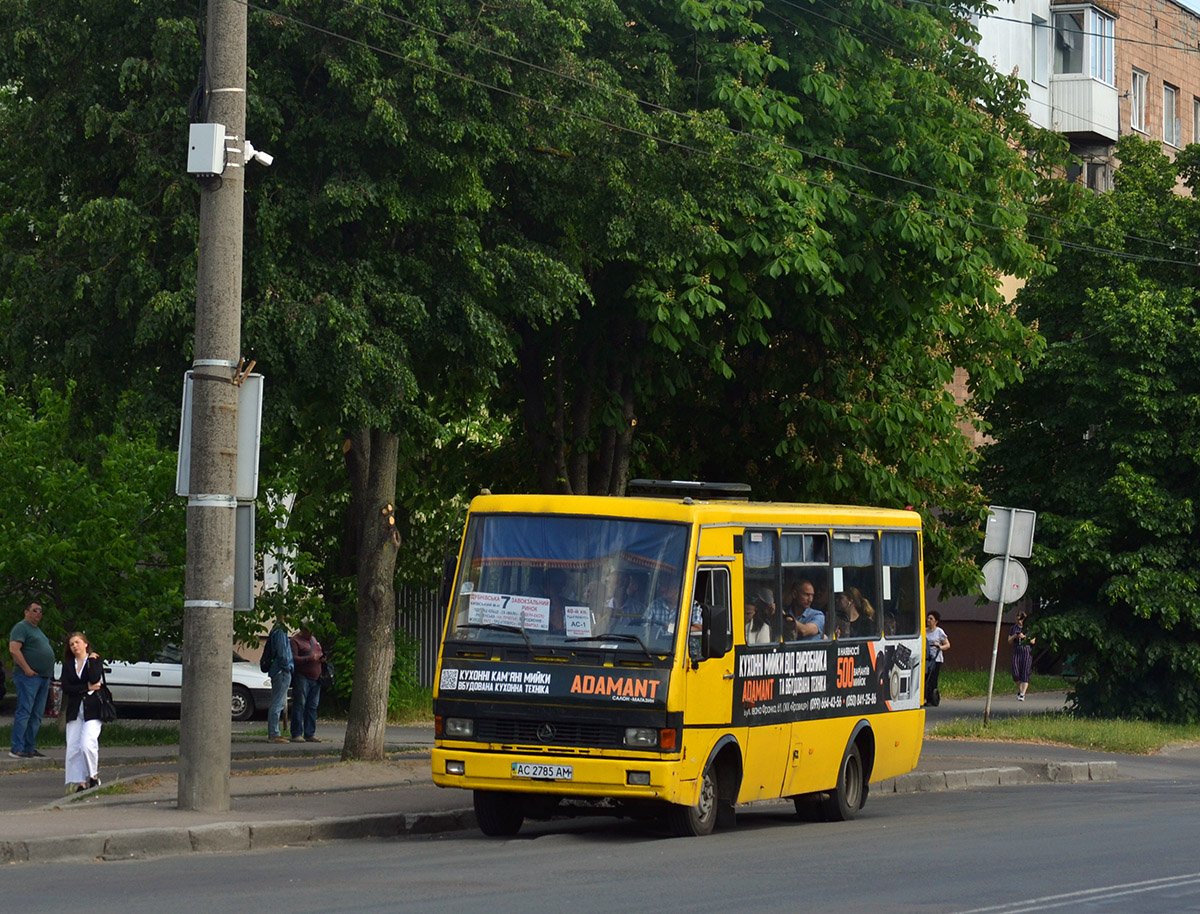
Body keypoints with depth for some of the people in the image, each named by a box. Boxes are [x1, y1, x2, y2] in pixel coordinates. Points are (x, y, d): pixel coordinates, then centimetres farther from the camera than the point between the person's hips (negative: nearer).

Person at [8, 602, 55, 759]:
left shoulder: (37, 630, 23)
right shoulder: (21, 627, -6)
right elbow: (14, 649, -18)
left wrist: (48, 675, 18)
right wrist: (27, 669, -20)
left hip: (43, 678, 9)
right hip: (29, 676, -9)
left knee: (36, 715, 8)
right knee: (24, 712, -11)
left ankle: (30, 748, 12)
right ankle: (17, 749, -12)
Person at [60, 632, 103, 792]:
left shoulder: (96, 661, 6)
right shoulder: (68, 665, 14)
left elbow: (95, 679, -14)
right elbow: (66, 688, 1)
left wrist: (91, 660, -6)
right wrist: (87, 687, -7)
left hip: (92, 710, -4)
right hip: (74, 711, 4)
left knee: (87, 744, -17)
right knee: (73, 747, -5)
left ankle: (93, 776, 1)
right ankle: (79, 781, -3)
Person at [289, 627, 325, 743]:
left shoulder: (313, 639, 20)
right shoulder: (295, 640, -6)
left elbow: (320, 653, 32)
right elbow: (293, 659, -17)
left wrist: (322, 657, 8)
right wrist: (309, 659, -24)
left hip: (315, 678, 8)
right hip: (302, 678, -8)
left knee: (312, 707, 8)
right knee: (299, 706, -8)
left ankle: (310, 734, 13)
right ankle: (296, 734, -7)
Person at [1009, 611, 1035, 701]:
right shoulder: (1013, 628, 13)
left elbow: (1033, 641, -2)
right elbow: (1009, 641, 15)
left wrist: (1024, 637, -16)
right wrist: (1013, 637, -6)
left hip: (1027, 652, -3)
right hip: (1016, 652, 3)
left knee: (1025, 674, -10)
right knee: (1016, 673, -4)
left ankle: (1022, 694, -12)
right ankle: (1020, 690, 21)